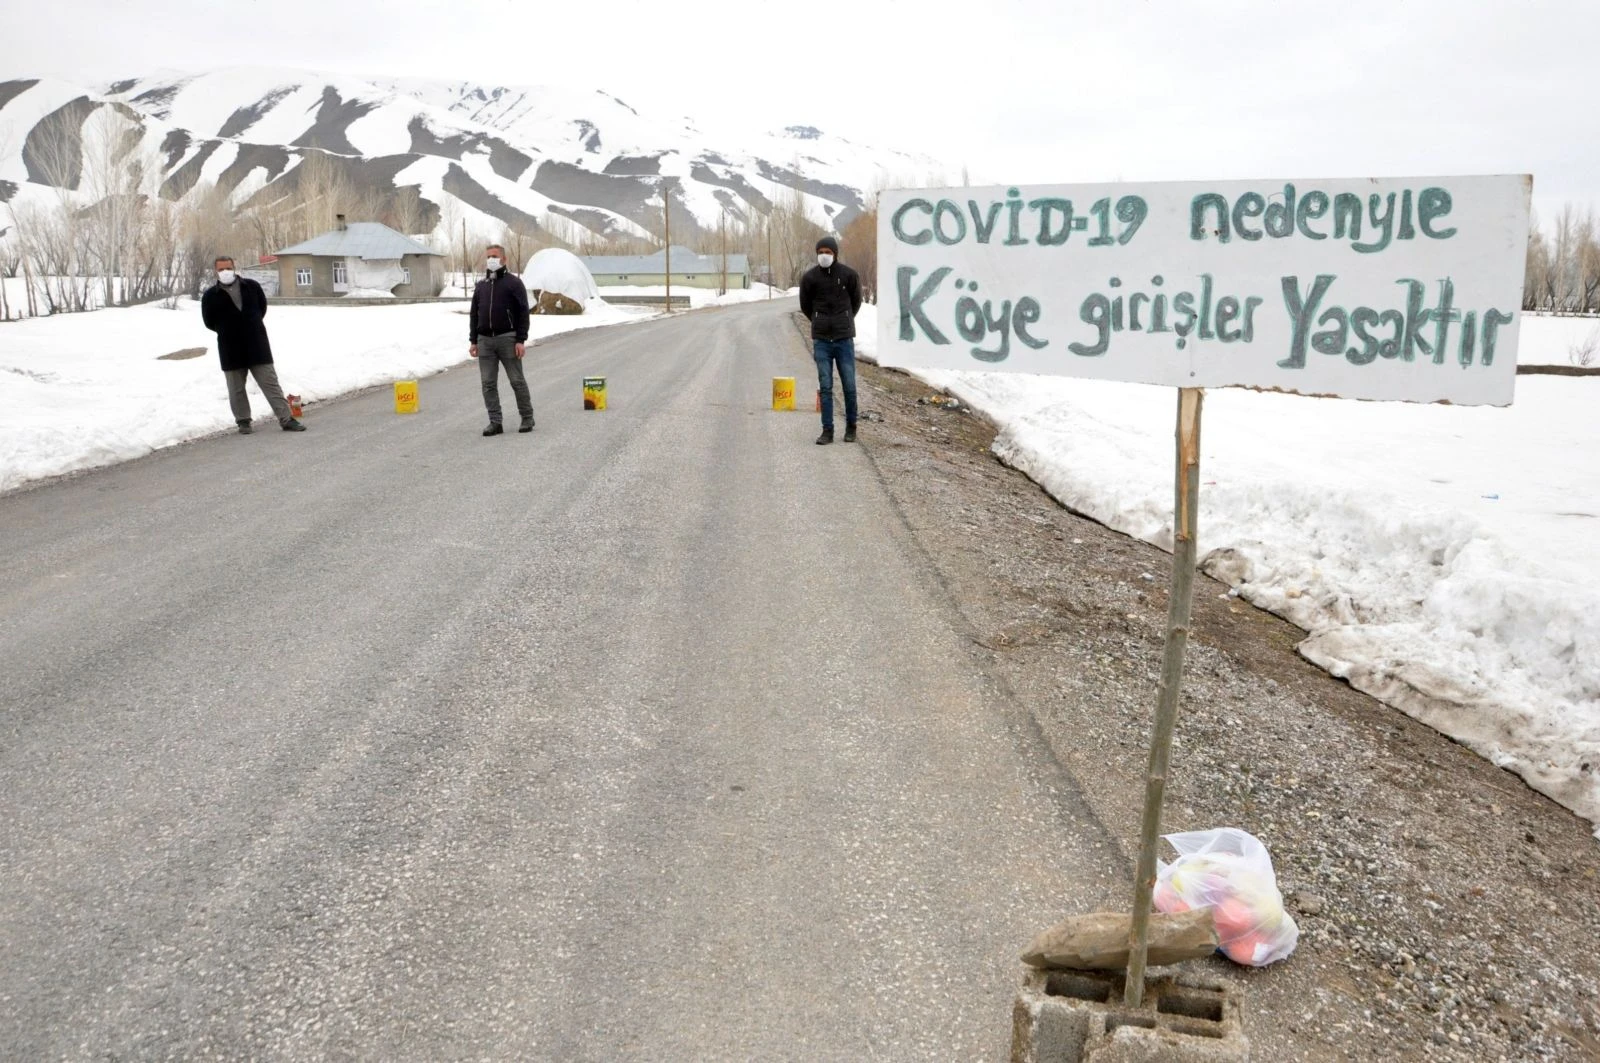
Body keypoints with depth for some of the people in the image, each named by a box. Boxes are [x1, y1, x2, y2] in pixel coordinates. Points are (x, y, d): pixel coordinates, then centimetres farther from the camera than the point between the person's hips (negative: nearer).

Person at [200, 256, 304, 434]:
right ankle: (243, 421, 21)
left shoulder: (251, 286, 1)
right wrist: (228, 332, 7)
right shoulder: (210, 296, -3)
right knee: (236, 389, 8)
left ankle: (287, 419, 0)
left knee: (270, 383, 0)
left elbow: (262, 306, 15)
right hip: (231, 350, 0)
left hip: (257, 345, 0)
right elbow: (209, 322, 7)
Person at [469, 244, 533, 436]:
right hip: (485, 340, 5)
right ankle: (495, 422, 6)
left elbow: (523, 312, -6)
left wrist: (521, 340, -13)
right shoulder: (481, 286, 16)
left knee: (517, 380, 0)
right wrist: (473, 341, 11)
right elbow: (474, 314, 19)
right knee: (488, 383, 1)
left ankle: (527, 418, 12)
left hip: (507, 339, -5)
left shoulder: (514, 282, -1)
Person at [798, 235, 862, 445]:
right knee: (825, 387, 1)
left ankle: (851, 427, 18)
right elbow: (805, 305, 14)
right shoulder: (810, 277, -1)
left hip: (844, 338, -1)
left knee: (849, 386, 2)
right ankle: (827, 431, 6)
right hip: (821, 340, 1)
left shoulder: (849, 274, -2)